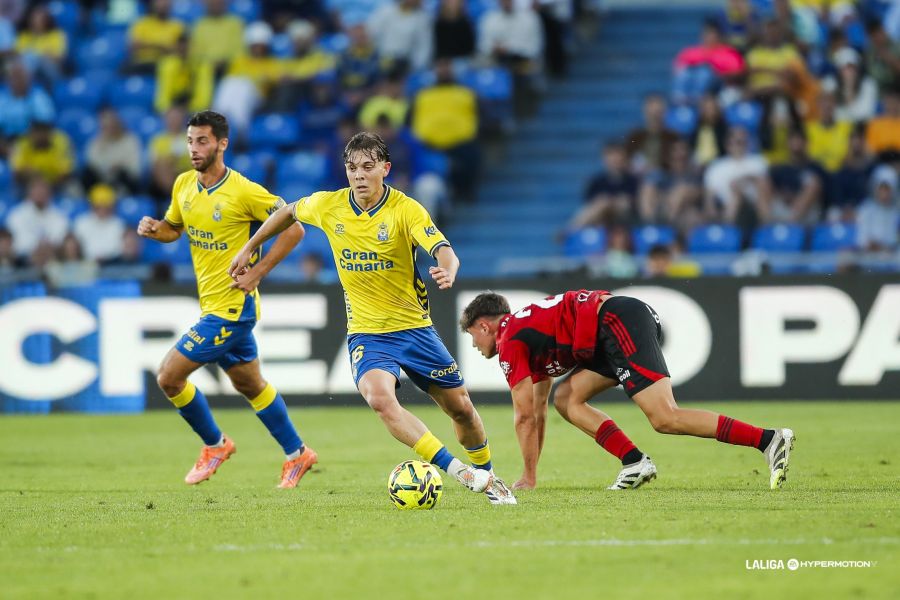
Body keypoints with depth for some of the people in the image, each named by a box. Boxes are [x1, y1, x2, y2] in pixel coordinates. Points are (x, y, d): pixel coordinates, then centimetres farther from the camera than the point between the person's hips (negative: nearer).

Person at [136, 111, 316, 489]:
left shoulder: (244, 192, -18)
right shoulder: (184, 185, 3)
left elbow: (293, 229, -13)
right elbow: (173, 228, 19)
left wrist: (257, 270, -17)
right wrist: (153, 229, -4)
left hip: (231, 306, -8)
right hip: (213, 305, 8)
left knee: (169, 376, -9)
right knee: (250, 384, 19)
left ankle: (214, 445, 10)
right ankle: (296, 454, 32)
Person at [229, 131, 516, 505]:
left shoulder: (406, 210, -15)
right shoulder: (328, 206, -5)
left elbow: (444, 251, -29)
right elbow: (288, 212, 17)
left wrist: (448, 271, -52)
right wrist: (249, 249, 19)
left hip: (414, 328, 0)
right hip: (366, 333, 0)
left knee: (461, 408, 7)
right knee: (379, 397, -30)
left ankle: (486, 477, 36)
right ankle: (455, 469, -32)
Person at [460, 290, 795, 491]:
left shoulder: (510, 341, 4)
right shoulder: (529, 334, 31)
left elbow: (525, 415, 2)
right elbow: (538, 411, 37)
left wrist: (528, 477, 10)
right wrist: (530, 473, 38)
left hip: (619, 321, -10)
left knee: (665, 419, -18)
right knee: (566, 398, 12)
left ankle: (769, 440, -27)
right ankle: (635, 462, -2)